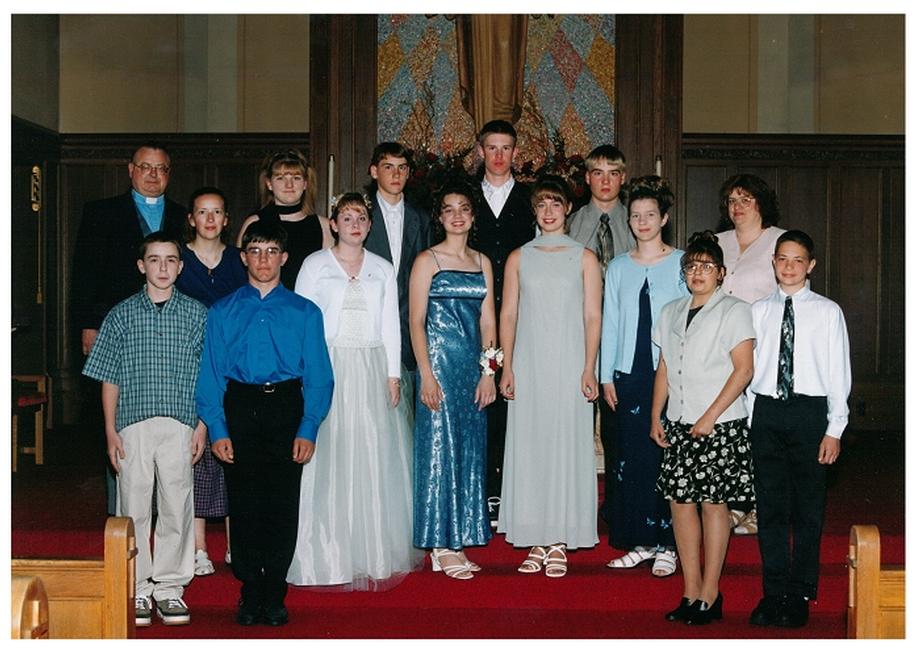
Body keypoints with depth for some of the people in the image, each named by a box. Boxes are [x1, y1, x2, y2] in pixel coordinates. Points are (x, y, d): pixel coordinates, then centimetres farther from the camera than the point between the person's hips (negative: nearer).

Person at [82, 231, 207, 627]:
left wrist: (202, 425, 0)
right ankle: (137, 590, 12)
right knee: (133, 508, 2)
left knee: (176, 507, 3)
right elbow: (109, 378, 7)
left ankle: (169, 587, 14)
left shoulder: (196, 314, 7)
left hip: (180, 425, 0)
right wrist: (110, 430, 1)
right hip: (132, 425, 0)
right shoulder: (122, 315, 7)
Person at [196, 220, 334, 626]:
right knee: (243, 504, 5)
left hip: (286, 409, 0)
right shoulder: (222, 312, 7)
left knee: (282, 506, 3)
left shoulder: (305, 313, 5)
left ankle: (274, 596, 15)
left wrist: (308, 429, -8)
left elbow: (318, 376, 2)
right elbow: (211, 374, 3)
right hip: (239, 408, 1)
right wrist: (217, 429, -6)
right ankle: (250, 593, 18)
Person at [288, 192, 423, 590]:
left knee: (373, 459, 3)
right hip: (327, 366, -2)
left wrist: (392, 375, 1)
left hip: (371, 370, 3)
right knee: (329, 458, -4)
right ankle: (328, 554, 2)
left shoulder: (383, 270, 12)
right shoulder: (315, 265, 4)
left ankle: (373, 552, 12)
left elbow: (390, 325, 10)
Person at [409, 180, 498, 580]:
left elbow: (488, 321, 11)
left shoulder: (483, 262, 12)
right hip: (439, 361, -5)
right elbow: (416, 321, -7)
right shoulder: (427, 261, -2)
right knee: (439, 445, -3)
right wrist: (426, 374, -14)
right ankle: (440, 545, 2)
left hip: (473, 365, 5)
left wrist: (489, 371, 3)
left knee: (470, 449, 7)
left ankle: (459, 539, 15)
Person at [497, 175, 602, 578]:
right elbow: (508, 315, 7)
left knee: (567, 446, -1)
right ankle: (536, 542, 10)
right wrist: (507, 368, 0)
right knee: (528, 446, 2)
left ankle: (560, 543, 6)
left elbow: (592, 317, 1)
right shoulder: (519, 258, 9)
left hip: (569, 366, -2)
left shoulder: (583, 258, 4)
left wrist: (589, 369, -8)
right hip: (529, 366, 2)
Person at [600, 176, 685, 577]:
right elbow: (610, 323, 11)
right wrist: (607, 377, 6)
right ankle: (641, 542, 13)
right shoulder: (618, 268, 11)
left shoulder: (682, 264, 2)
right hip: (629, 375, 3)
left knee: (667, 456, -4)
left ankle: (667, 544, 4)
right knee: (630, 457, 4)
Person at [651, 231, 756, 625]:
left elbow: (743, 369, -8)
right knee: (680, 501, 3)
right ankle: (691, 593, 11)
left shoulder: (734, 311, -2)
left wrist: (710, 417, -13)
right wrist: (656, 417, 10)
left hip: (720, 425, -5)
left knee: (713, 502, -3)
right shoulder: (671, 313, 15)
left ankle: (710, 595, 4)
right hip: (678, 425, 6)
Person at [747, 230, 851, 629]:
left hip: (810, 412, -2)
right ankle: (773, 593, 15)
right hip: (766, 412, 2)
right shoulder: (759, 311, 9)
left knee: (808, 507, 3)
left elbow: (839, 373, 0)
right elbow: (748, 368, 9)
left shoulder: (827, 312, 1)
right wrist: (748, 421, 4)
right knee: (771, 506, 6)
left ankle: (800, 595, 13)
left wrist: (834, 429, -6)